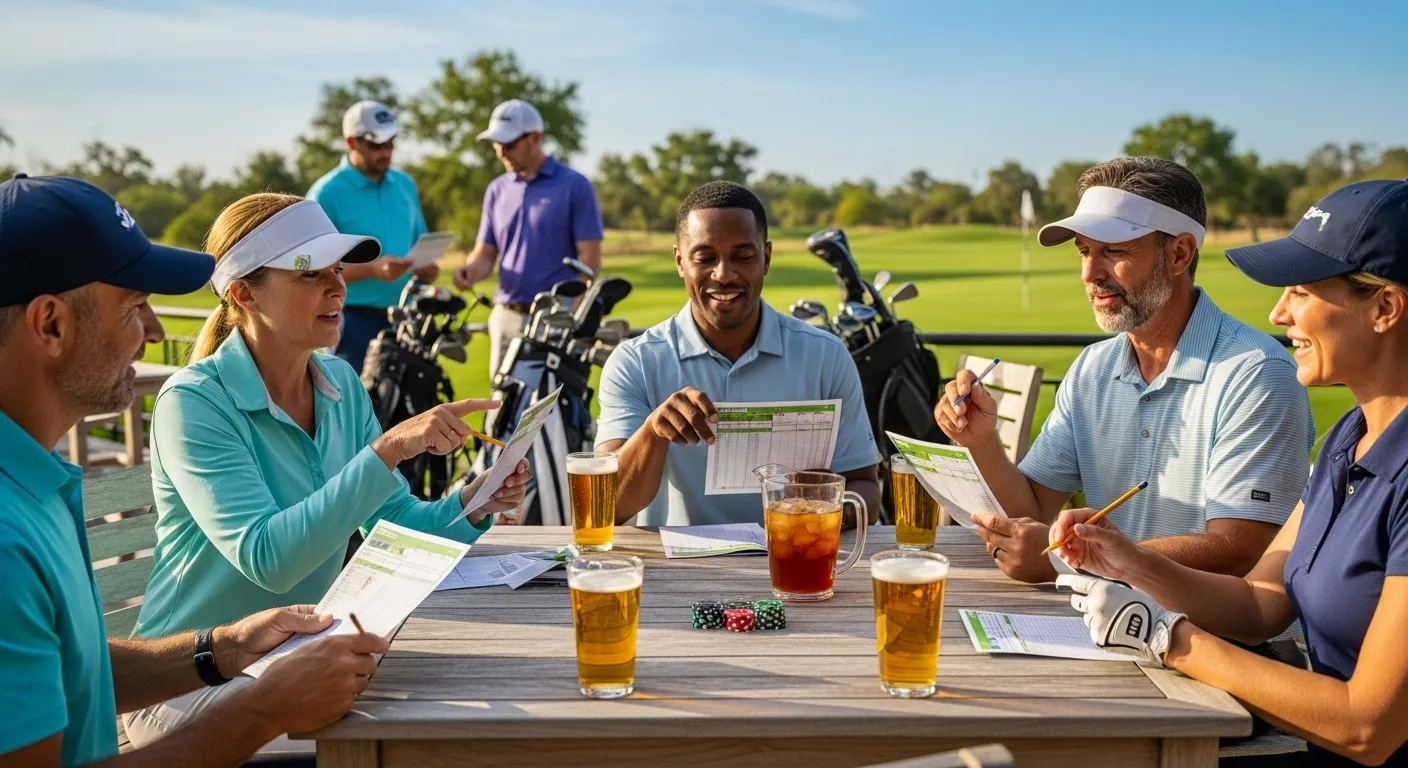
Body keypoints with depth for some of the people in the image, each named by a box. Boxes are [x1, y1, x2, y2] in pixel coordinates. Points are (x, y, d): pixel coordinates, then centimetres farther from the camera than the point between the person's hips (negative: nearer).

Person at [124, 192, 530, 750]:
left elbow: (396, 523, 4)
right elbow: (267, 559, -30)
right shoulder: (193, 404, -19)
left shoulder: (341, 385, 2)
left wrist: (469, 506, -17)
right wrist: (387, 450, -36)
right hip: (195, 682, -6)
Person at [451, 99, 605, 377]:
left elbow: (590, 259, -6)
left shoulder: (574, 186, -2)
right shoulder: (497, 190, 13)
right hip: (507, 316, 5)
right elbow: (486, 254, 15)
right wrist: (470, 270, -9)